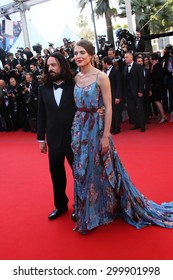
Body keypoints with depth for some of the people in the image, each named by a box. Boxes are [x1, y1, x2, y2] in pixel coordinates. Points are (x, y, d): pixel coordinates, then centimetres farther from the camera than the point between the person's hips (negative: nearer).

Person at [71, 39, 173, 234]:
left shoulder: (101, 77, -11)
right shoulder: (76, 78, 6)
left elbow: (108, 108, -13)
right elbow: (76, 105, 11)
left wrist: (105, 136, -17)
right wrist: (75, 129, 8)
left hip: (96, 127, -6)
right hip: (79, 128, 6)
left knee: (101, 169, 5)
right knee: (83, 171, 14)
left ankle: (108, 208, 25)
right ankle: (88, 210, 33)